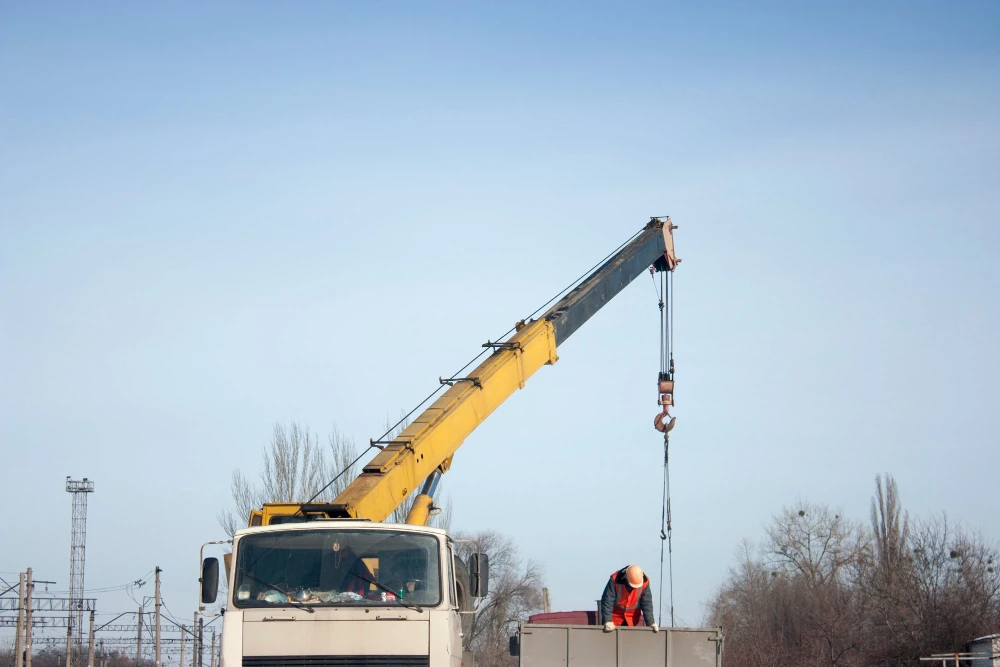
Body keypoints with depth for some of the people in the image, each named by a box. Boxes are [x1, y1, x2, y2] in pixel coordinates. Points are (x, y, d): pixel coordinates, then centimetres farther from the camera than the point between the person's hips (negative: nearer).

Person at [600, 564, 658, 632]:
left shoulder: (645, 582, -20)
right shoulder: (615, 580, -27)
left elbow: (647, 603, -12)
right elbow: (607, 601, -25)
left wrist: (651, 623, -15)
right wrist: (608, 621, -30)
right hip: (615, 614, -2)